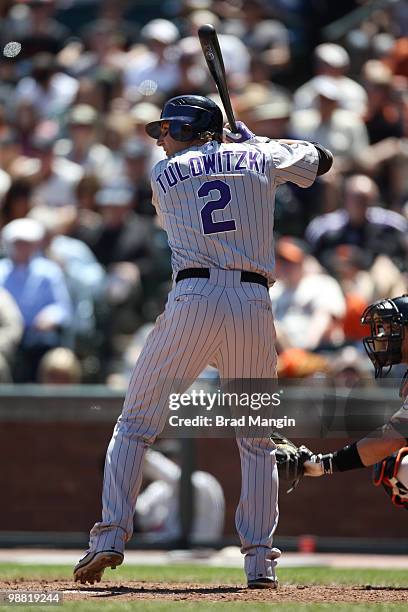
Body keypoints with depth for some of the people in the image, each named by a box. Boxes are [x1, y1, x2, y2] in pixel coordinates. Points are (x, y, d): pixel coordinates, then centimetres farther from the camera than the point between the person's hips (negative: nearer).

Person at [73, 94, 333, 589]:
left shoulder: (164, 175, 12)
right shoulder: (258, 159, 14)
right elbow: (320, 158, 31)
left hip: (192, 301, -2)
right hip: (253, 305, 2)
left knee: (135, 425, 7)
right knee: (257, 439, 13)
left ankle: (111, 534, -6)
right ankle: (259, 559, 4)